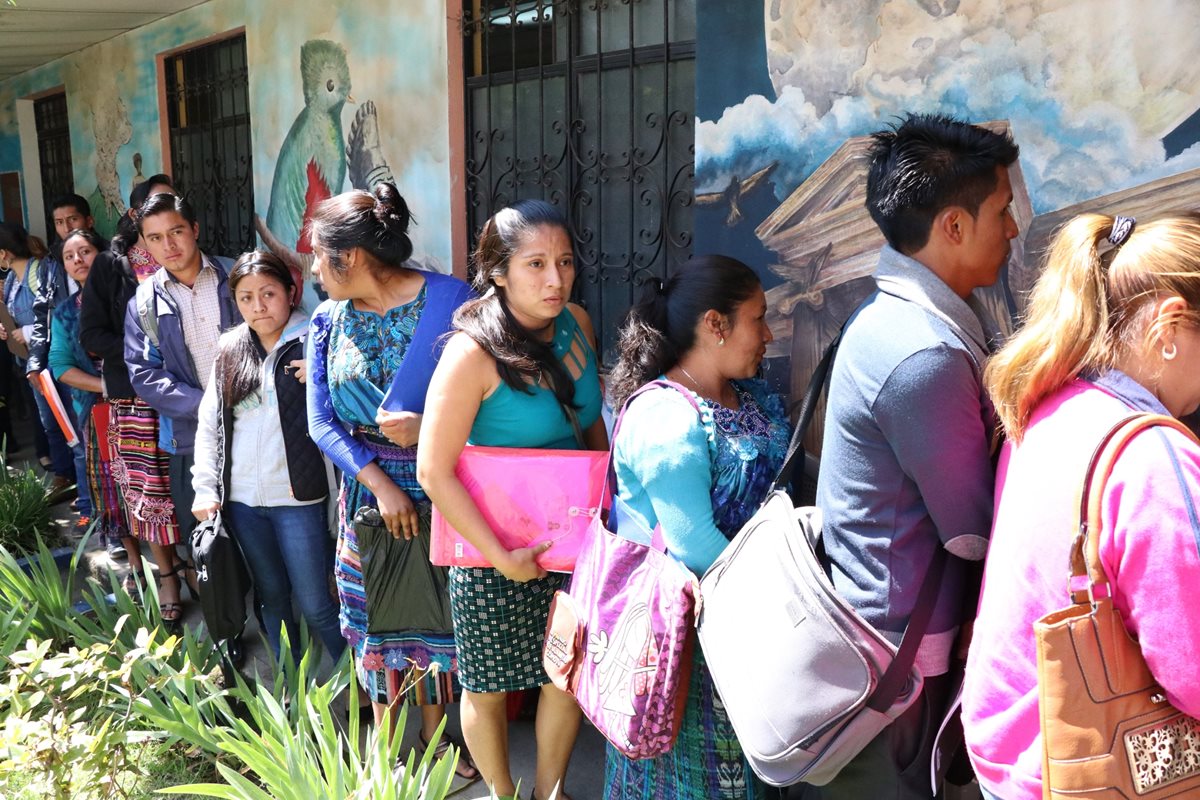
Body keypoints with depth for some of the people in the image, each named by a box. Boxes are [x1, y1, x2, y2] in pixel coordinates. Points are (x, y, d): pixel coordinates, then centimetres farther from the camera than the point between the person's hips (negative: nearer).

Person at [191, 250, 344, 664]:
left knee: (315, 604, 0)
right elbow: (209, 423, 12)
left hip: (298, 497, -5)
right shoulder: (230, 350, 9)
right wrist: (205, 488, 6)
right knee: (271, 597, 17)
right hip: (242, 500, 5)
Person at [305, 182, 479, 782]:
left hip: (440, 491, -3)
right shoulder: (328, 321, 1)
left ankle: (433, 734, 34)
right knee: (373, 616, 14)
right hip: (368, 492, 3)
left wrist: (428, 428, -25)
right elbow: (321, 422, -3)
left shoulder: (449, 301, -13)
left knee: (436, 613, 10)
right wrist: (380, 483, -14)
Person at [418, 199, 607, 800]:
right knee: (489, 687, 14)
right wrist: (502, 559, -22)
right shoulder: (473, 353, -23)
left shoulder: (577, 325, -4)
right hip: (493, 548, -5)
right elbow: (435, 472, -22)